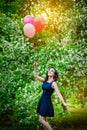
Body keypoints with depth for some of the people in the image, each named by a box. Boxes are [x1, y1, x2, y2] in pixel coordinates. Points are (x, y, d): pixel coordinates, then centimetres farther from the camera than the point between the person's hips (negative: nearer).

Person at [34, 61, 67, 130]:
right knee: (44, 120, 11)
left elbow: (58, 93, -21)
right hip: (41, 101, 7)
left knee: (41, 120, -10)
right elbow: (36, 76, 13)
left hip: (47, 102, -7)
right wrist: (35, 66, 3)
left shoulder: (53, 83, -13)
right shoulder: (45, 80, 7)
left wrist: (64, 103, -33)